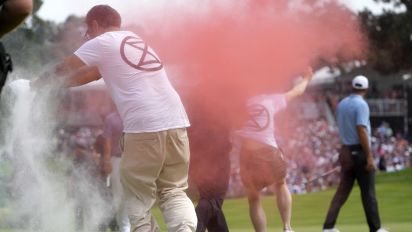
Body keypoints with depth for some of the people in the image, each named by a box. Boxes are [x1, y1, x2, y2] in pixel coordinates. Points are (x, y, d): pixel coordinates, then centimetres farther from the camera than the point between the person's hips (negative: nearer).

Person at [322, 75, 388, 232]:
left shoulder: (341, 104, 9)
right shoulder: (361, 104, -13)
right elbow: (361, 130, -21)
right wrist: (369, 156, -20)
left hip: (346, 150, 7)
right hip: (360, 150, -7)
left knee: (343, 190, 7)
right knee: (368, 191, 1)